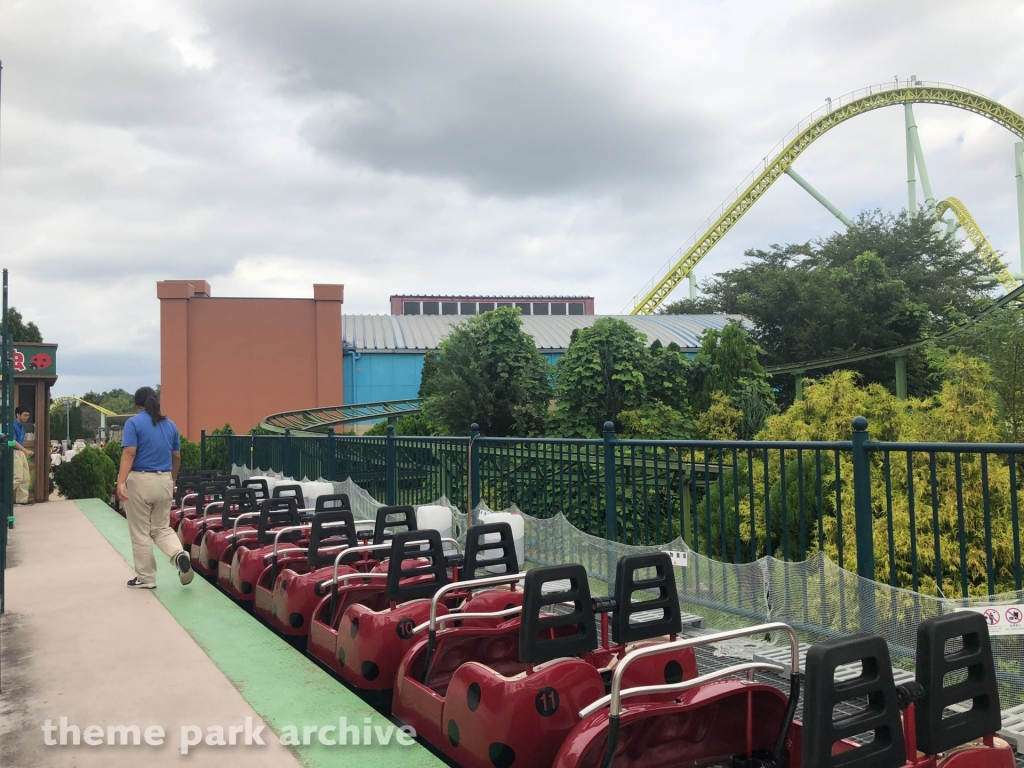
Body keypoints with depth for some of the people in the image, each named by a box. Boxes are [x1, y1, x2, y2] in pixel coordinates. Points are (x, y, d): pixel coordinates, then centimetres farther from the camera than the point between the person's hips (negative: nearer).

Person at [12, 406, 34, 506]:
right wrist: (25, 450, -27)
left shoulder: (21, 426, 13)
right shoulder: (13, 425, -15)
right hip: (15, 453, -9)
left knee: (26, 477, 9)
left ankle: (22, 499, 14)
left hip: (21, 453, 9)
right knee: (18, 477, -12)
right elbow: (13, 441, -22)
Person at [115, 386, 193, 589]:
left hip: (140, 481, -5)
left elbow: (129, 454, -18)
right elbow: (177, 457, 13)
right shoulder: (170, 424, 8)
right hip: (164, 481, 5)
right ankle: (180, 555, -10)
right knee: (162, 528, 16)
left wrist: (121, 482, -22)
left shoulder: (134, 423, -7)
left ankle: (145, 578, 15)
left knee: (140, 533, 7)